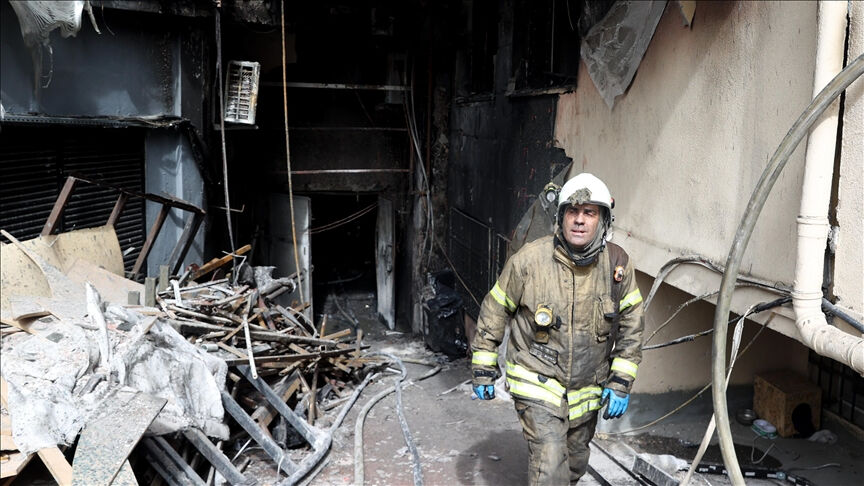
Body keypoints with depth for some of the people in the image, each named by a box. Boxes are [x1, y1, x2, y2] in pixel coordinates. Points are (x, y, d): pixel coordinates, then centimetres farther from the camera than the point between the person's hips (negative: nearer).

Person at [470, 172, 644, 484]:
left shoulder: (617, 264, -8)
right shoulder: (529, 260, -17)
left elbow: (631, 326, 2)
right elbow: (494, 312, -5)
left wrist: (621, 384, -1)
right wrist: (483, 371, -2)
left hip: (587, 390, 4)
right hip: (538, 385, -4)